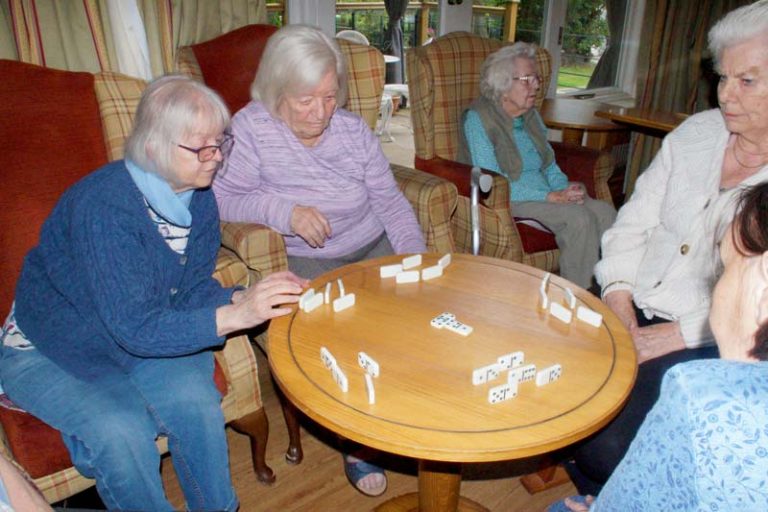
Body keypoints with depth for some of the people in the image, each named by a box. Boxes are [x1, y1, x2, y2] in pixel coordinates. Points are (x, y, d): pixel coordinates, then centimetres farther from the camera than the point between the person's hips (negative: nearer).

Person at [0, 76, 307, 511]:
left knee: (197, 403, -22)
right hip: (49, 353, -4)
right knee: (122, 430, -29)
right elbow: (133, 326, -34)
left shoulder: (200, 198, -9)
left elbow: (193, 290, -6)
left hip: (142, 338, 5)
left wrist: (243, 298, -26)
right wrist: (234, 317, -43)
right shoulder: (103, 205, -31)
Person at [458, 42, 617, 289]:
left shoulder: (531, 116, 15)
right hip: (507, 201, -7)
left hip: (544, 196, 7)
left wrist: (566, 188, -3)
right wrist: (552, 196, -19)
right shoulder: (478, 118, -10)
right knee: (579, 217, -27)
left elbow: (550, 166, 21)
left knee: (605, 211, -17)